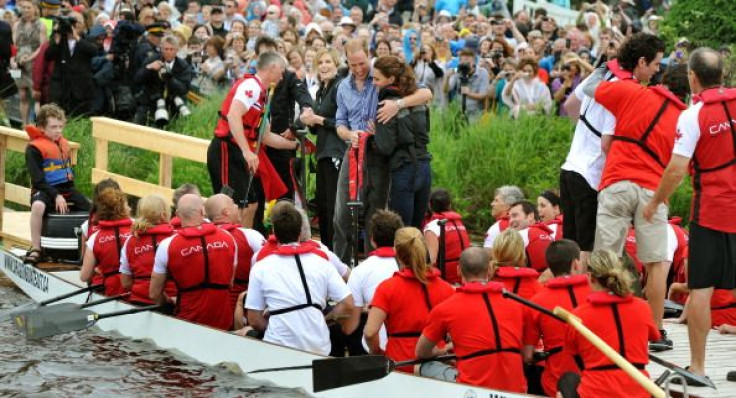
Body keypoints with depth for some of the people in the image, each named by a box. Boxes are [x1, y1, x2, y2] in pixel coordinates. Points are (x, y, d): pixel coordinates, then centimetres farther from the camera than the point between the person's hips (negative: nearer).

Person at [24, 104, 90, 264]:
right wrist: (56, 196, -22)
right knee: (38, 206, -39)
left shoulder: (63, 143, 14)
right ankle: (35, 249, -32)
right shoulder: (34, 148, -9)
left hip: (66, 189, 7)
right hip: (45, 191, -7)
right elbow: (38, 179, -15)